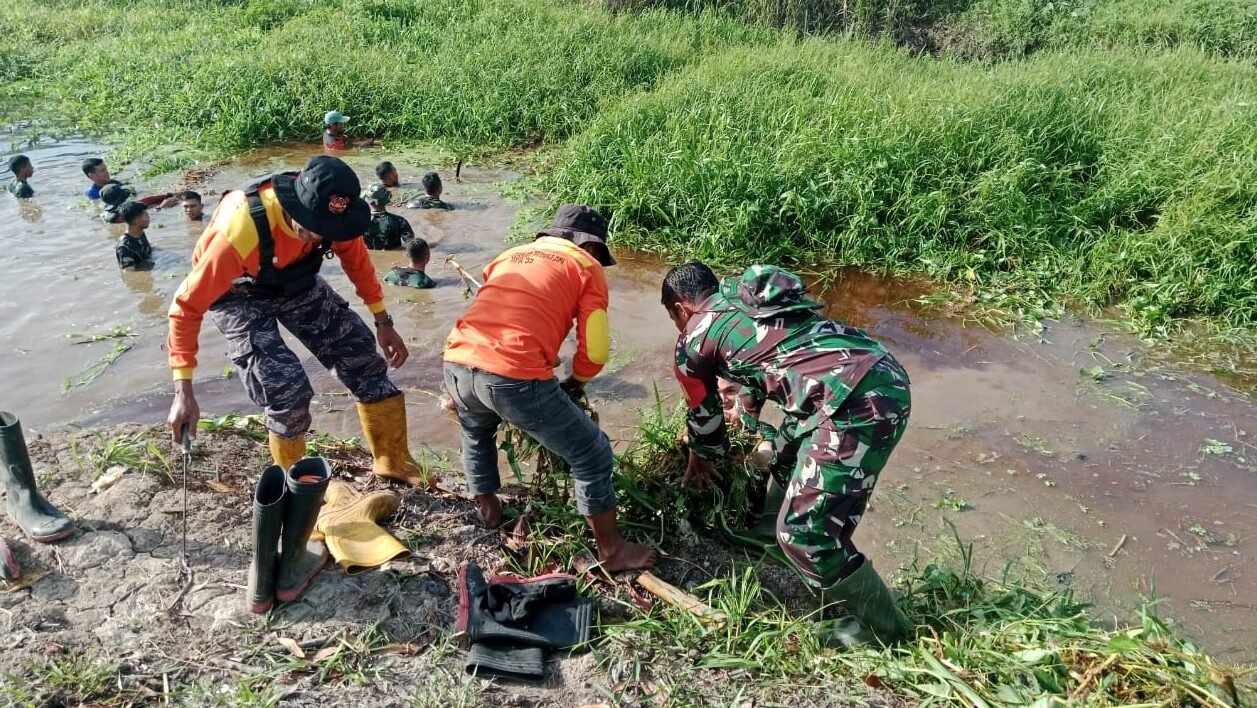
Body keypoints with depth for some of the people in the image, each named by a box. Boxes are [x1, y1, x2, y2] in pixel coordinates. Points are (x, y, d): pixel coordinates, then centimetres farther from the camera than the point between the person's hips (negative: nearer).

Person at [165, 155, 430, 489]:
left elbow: (355, 258, -3)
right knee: (288, 388, -19)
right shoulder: (241, 230, -40)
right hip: (239, 295, -5)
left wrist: (383, 323, 1)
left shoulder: (328, 210, -25)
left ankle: (395, 463, 15)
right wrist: (183, 391, -33)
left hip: (297, 281, 5)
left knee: (361, 354, -1)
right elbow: (188, 306, -32)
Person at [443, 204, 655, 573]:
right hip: (513, 375, -6)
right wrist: (575, 384, 26)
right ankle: (611, 550, 23)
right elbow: (595, 351, 4)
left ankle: (488, 510, 53)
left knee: (475, 431, 40)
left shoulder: (512, 255, 29)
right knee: (591, 454, 12)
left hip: (457, 363, 7)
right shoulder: (586, 267, 13)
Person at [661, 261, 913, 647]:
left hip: (858, 405, -9)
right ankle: (769, 533, 52)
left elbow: (703, 412, 22)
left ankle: (887, 632, 17)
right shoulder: (745, 298, 26)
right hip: (886, 375, 9)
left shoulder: (694, 337, 6)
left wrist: (701, 461, 42)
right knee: (789, 462, 30)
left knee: (803, 533, 0)